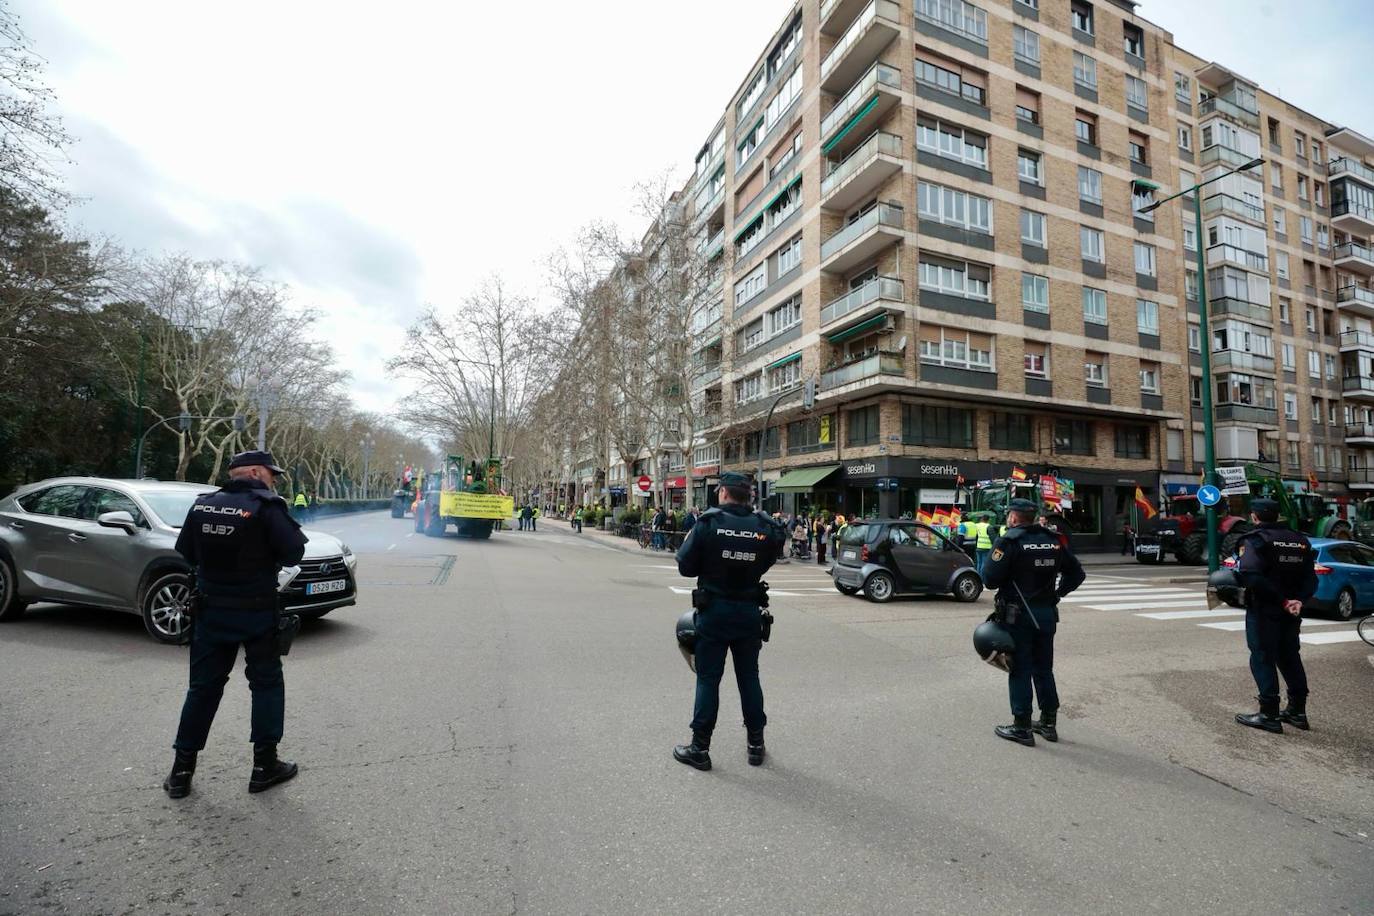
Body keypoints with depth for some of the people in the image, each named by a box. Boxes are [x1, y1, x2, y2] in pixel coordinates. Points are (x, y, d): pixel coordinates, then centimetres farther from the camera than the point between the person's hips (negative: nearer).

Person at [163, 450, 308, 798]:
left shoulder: (202, 505, 1)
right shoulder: (266, 506, -16)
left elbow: (184, 553, 10)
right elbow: (293, 552, -17)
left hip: (211, 610, 5)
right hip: (257, 612, -5)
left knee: (203, 686, 16)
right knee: (266, 684, 8)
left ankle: (182, 770, 22)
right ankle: (264, 766, 15)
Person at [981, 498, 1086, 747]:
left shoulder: (1009, 541, -14)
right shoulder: (1053, 541, 5)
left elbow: (990, 578, -19)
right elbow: (1076, 573, 11)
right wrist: (1056, 593, 12)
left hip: (1018, 616, -6)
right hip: (1047, 614, 6)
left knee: (1020, 671, 2)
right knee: (1044, 669, 17)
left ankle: (1022, 727, 9)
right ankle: (1048, 723, 27)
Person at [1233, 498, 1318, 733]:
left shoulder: (1254, 540, -13)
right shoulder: (1300, 540, 9)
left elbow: (1250, 576, -25)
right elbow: (1310, 578, 4)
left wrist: (1282, 600, -18)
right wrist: (1298, 600, -7)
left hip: (1263, 611, -7)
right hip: (1291, 614, 7)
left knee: (1263, 659, 0)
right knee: (1290, 658, 18)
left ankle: (1269, 714, 2)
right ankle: (1298, 711, 25)